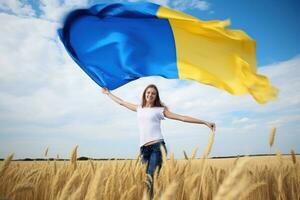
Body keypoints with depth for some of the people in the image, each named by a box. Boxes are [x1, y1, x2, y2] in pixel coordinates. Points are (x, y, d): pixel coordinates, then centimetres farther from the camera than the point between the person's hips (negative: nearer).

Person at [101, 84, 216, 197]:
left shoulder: (160, 110, 6)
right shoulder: (139, 108, 18)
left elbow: (182, 117, 2)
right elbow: (121, 102, 30)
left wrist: (205, 122, -2)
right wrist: (108, 93, 38)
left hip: (157, 146, -4)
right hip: (144, 148, 4)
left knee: (151, 177, -14)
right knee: (144, 177, -3)